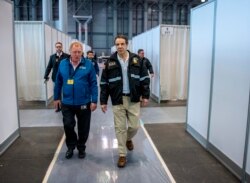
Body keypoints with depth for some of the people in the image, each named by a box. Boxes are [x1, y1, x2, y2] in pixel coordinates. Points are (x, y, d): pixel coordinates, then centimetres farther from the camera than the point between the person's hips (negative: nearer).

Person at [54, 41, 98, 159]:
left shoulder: (88, 64, -7)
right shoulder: (63, 64, 0)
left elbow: (93, 84, -7)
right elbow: (58, 82, 8)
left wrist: (94, 101, -10)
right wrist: (56, 98, 9)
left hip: (84, 103, -1)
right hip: (67, 103, 2)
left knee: (83, 128, 11)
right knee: (68, 125, 3)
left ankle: (81, 148, 33)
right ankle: (71, 146, 29)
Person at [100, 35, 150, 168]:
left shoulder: (136, 60, 2)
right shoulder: (110, 62, -1)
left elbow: (144, 78, 4)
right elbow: (104, 83, 1)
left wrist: (145, 95, -1)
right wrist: (103, 101, -2)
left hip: (133, 99, 1)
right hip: (118, 100, -1)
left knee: (134, 126, 7)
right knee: (120, 128, 4)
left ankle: (128, 139, 41)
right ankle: (122, 155, 18)